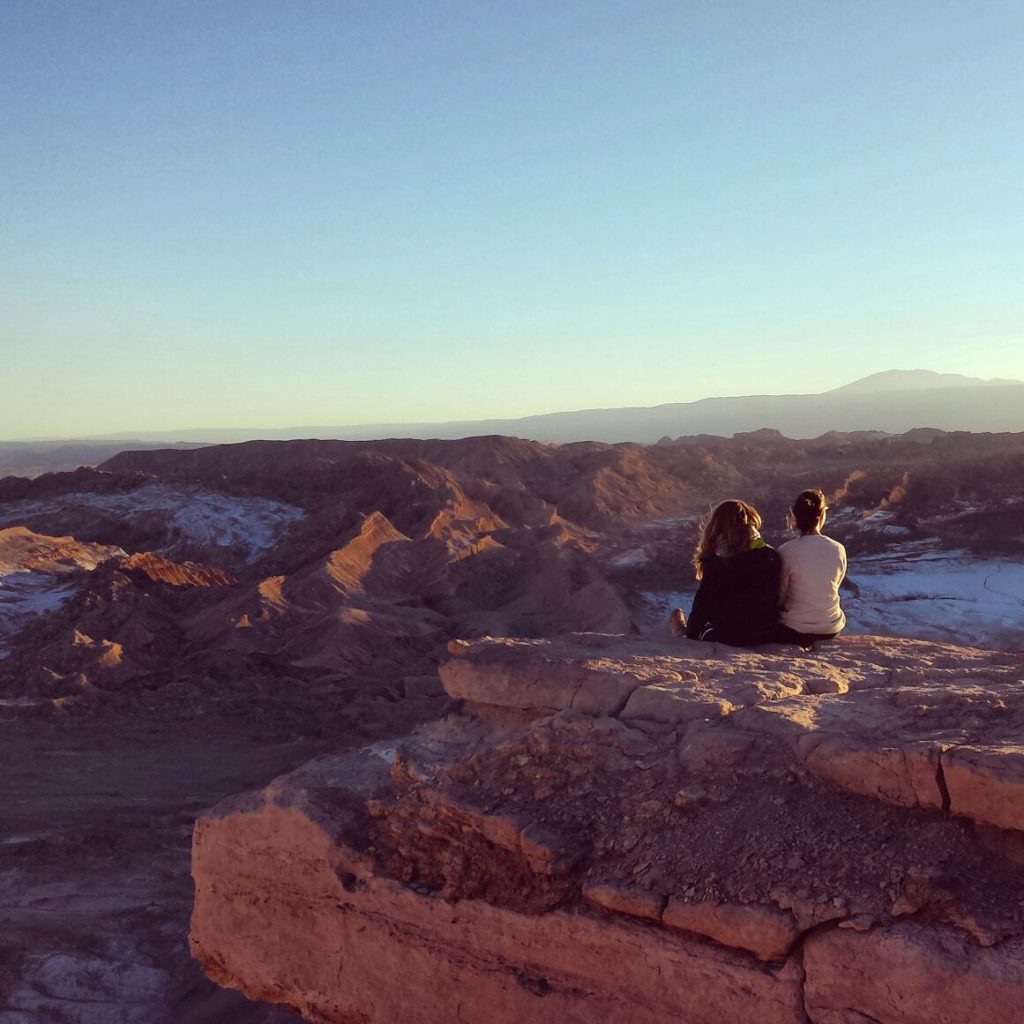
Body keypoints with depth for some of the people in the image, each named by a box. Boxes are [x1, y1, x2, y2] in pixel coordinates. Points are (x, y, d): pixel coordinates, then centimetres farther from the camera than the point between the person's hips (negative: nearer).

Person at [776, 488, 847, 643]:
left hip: (793, 630, -2)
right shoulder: (838, 550, -10)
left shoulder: (786, 551, -17)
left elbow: (780, 597, -8)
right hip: (831, 629, 2)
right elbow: (834, 588, 5)